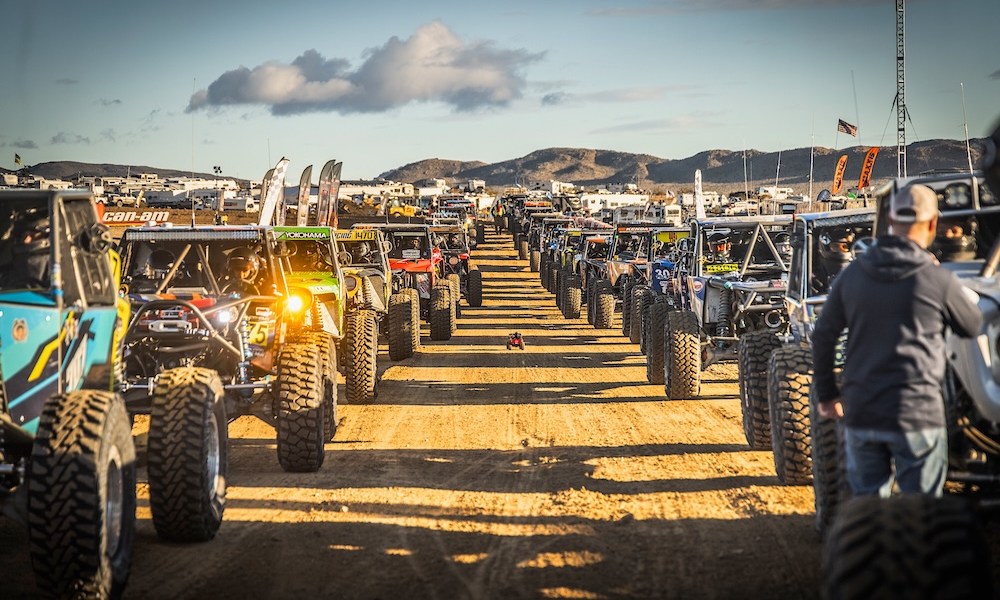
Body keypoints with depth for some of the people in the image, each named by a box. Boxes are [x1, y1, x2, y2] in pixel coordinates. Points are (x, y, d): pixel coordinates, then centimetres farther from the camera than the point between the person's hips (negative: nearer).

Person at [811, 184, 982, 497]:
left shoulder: (852, 274, 3)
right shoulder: (939, 280, -9)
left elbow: (823, 336, 6)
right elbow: (972, 327, 8)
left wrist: (826, 394, 16)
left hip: (860, 414, 4)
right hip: (917, 413, -4)